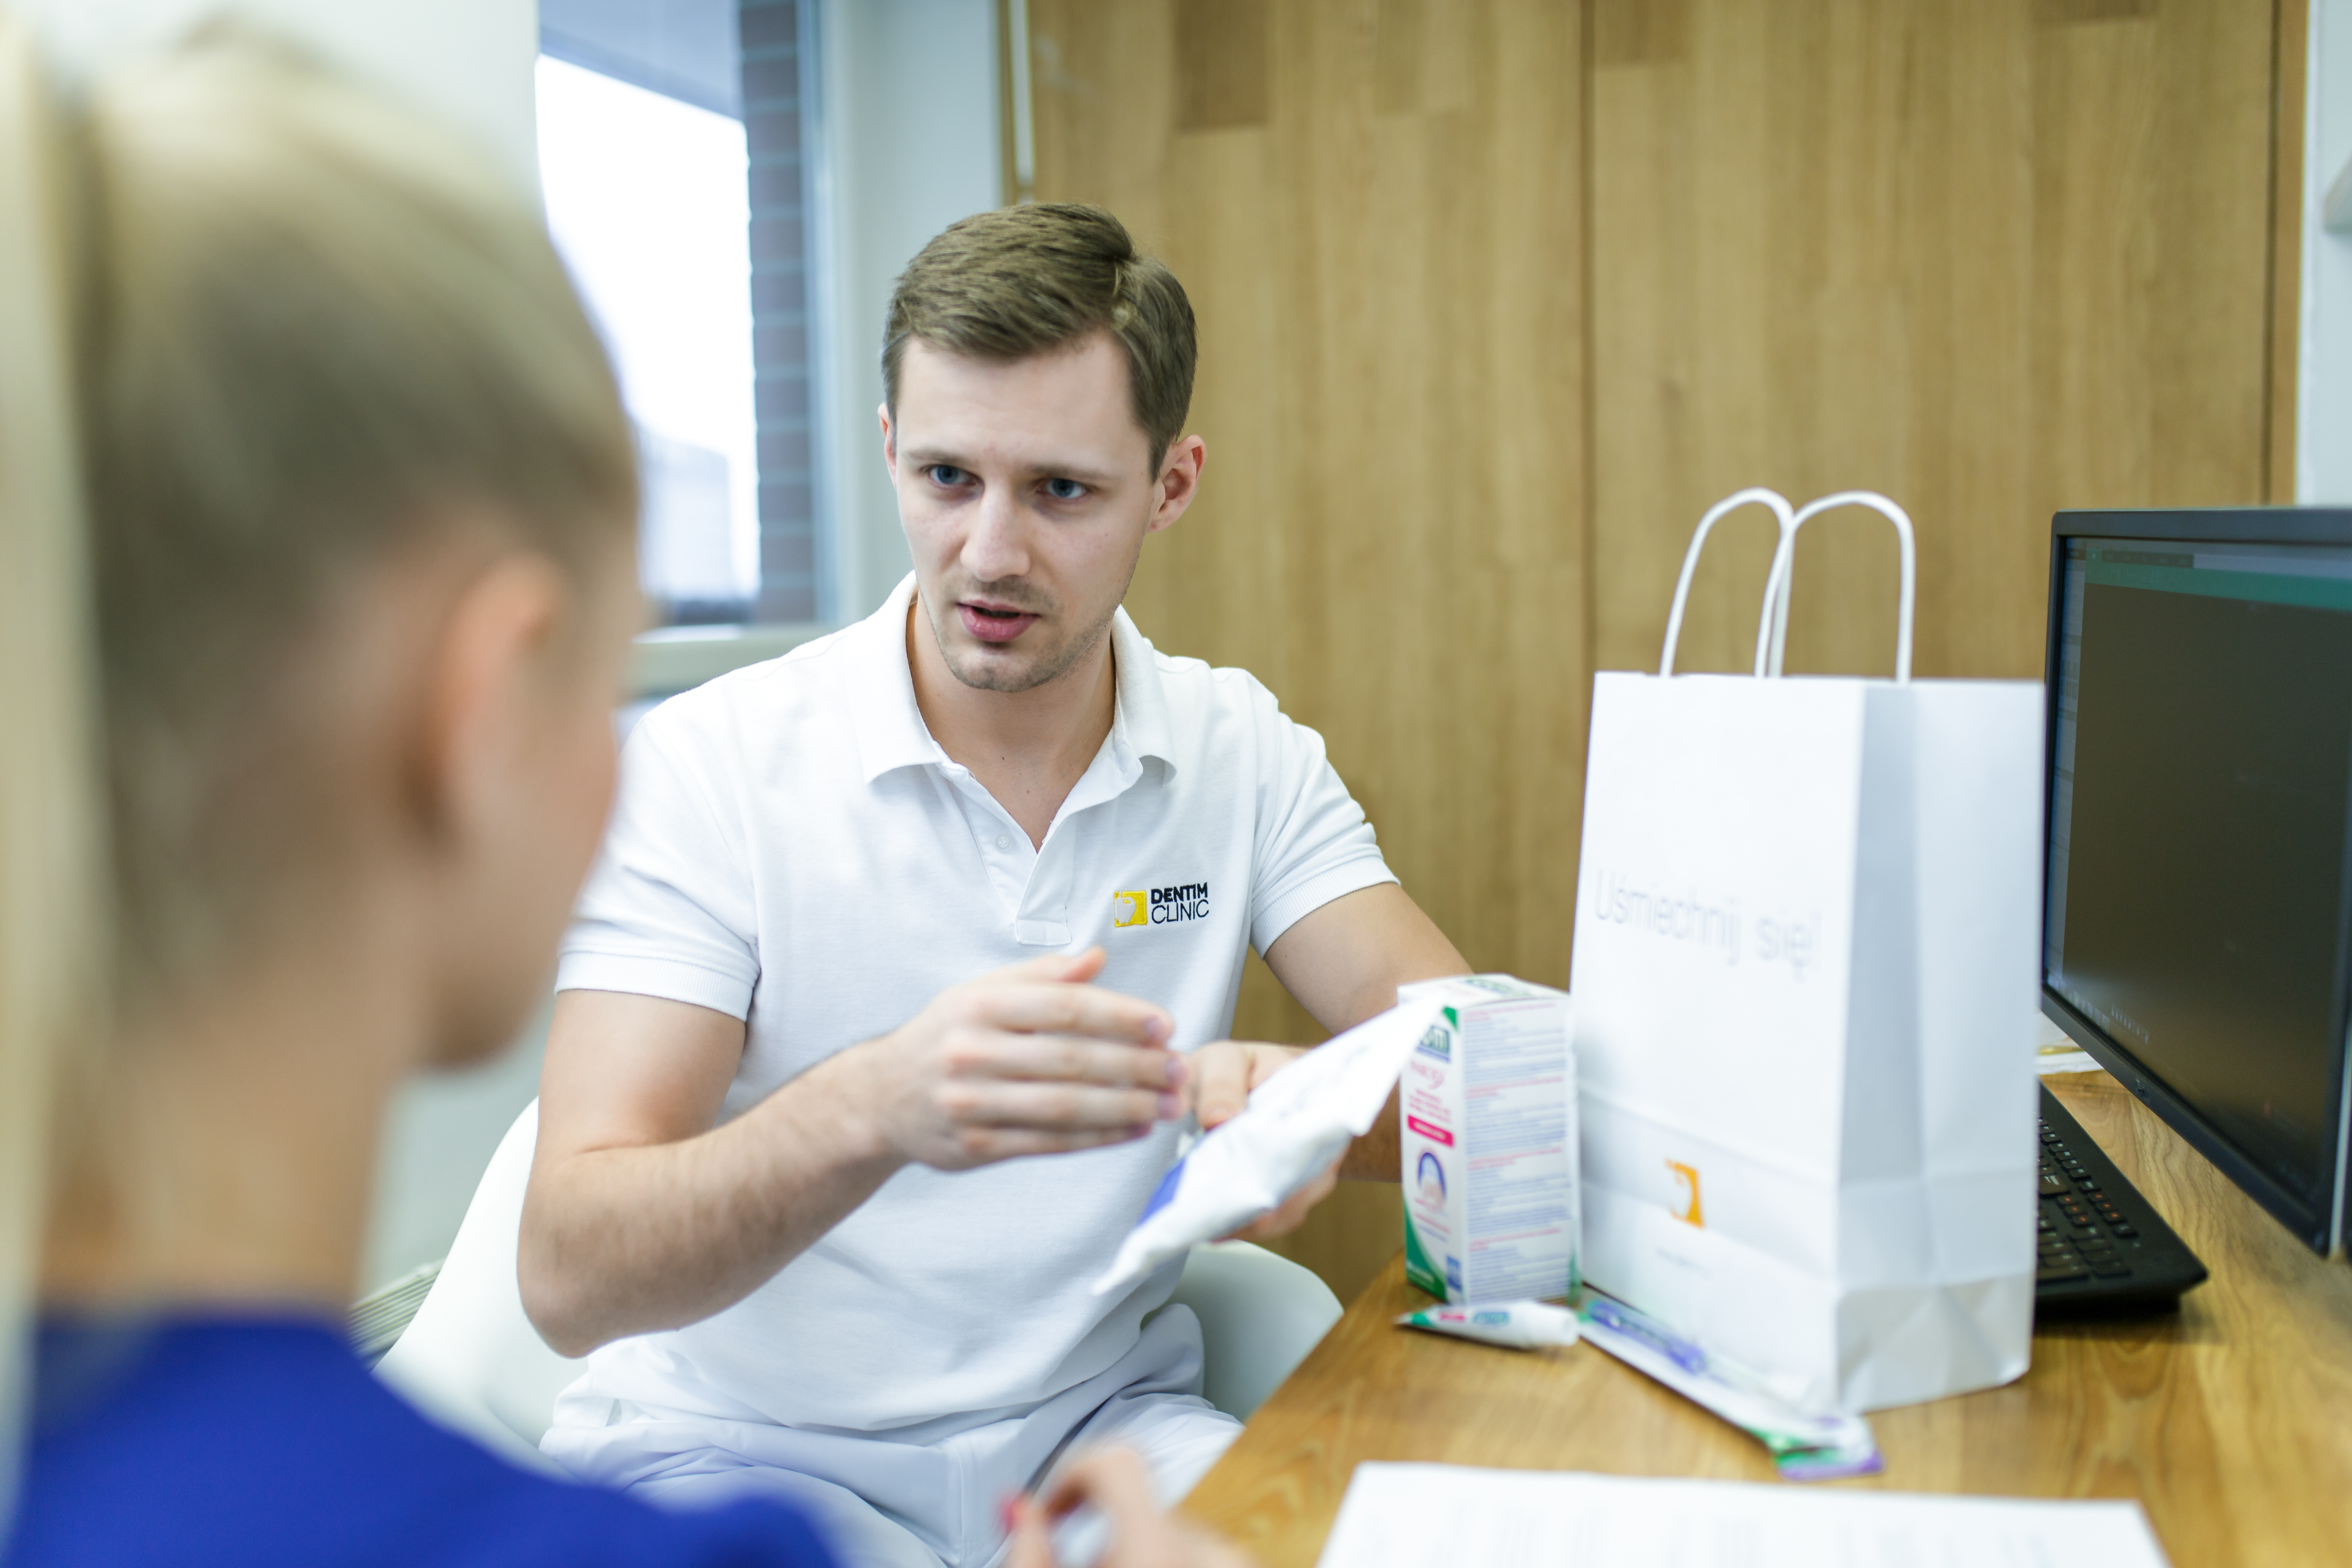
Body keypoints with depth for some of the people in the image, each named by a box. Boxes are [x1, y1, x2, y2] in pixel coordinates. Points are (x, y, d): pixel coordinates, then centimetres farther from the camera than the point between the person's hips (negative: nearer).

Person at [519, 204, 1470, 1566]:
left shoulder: (1244, 754, 0)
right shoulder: (710, 765, -11)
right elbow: (572, 1275, -19)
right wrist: (877, 1109, -38)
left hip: (1101, 1420, 4)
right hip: (747, 1441, -3)